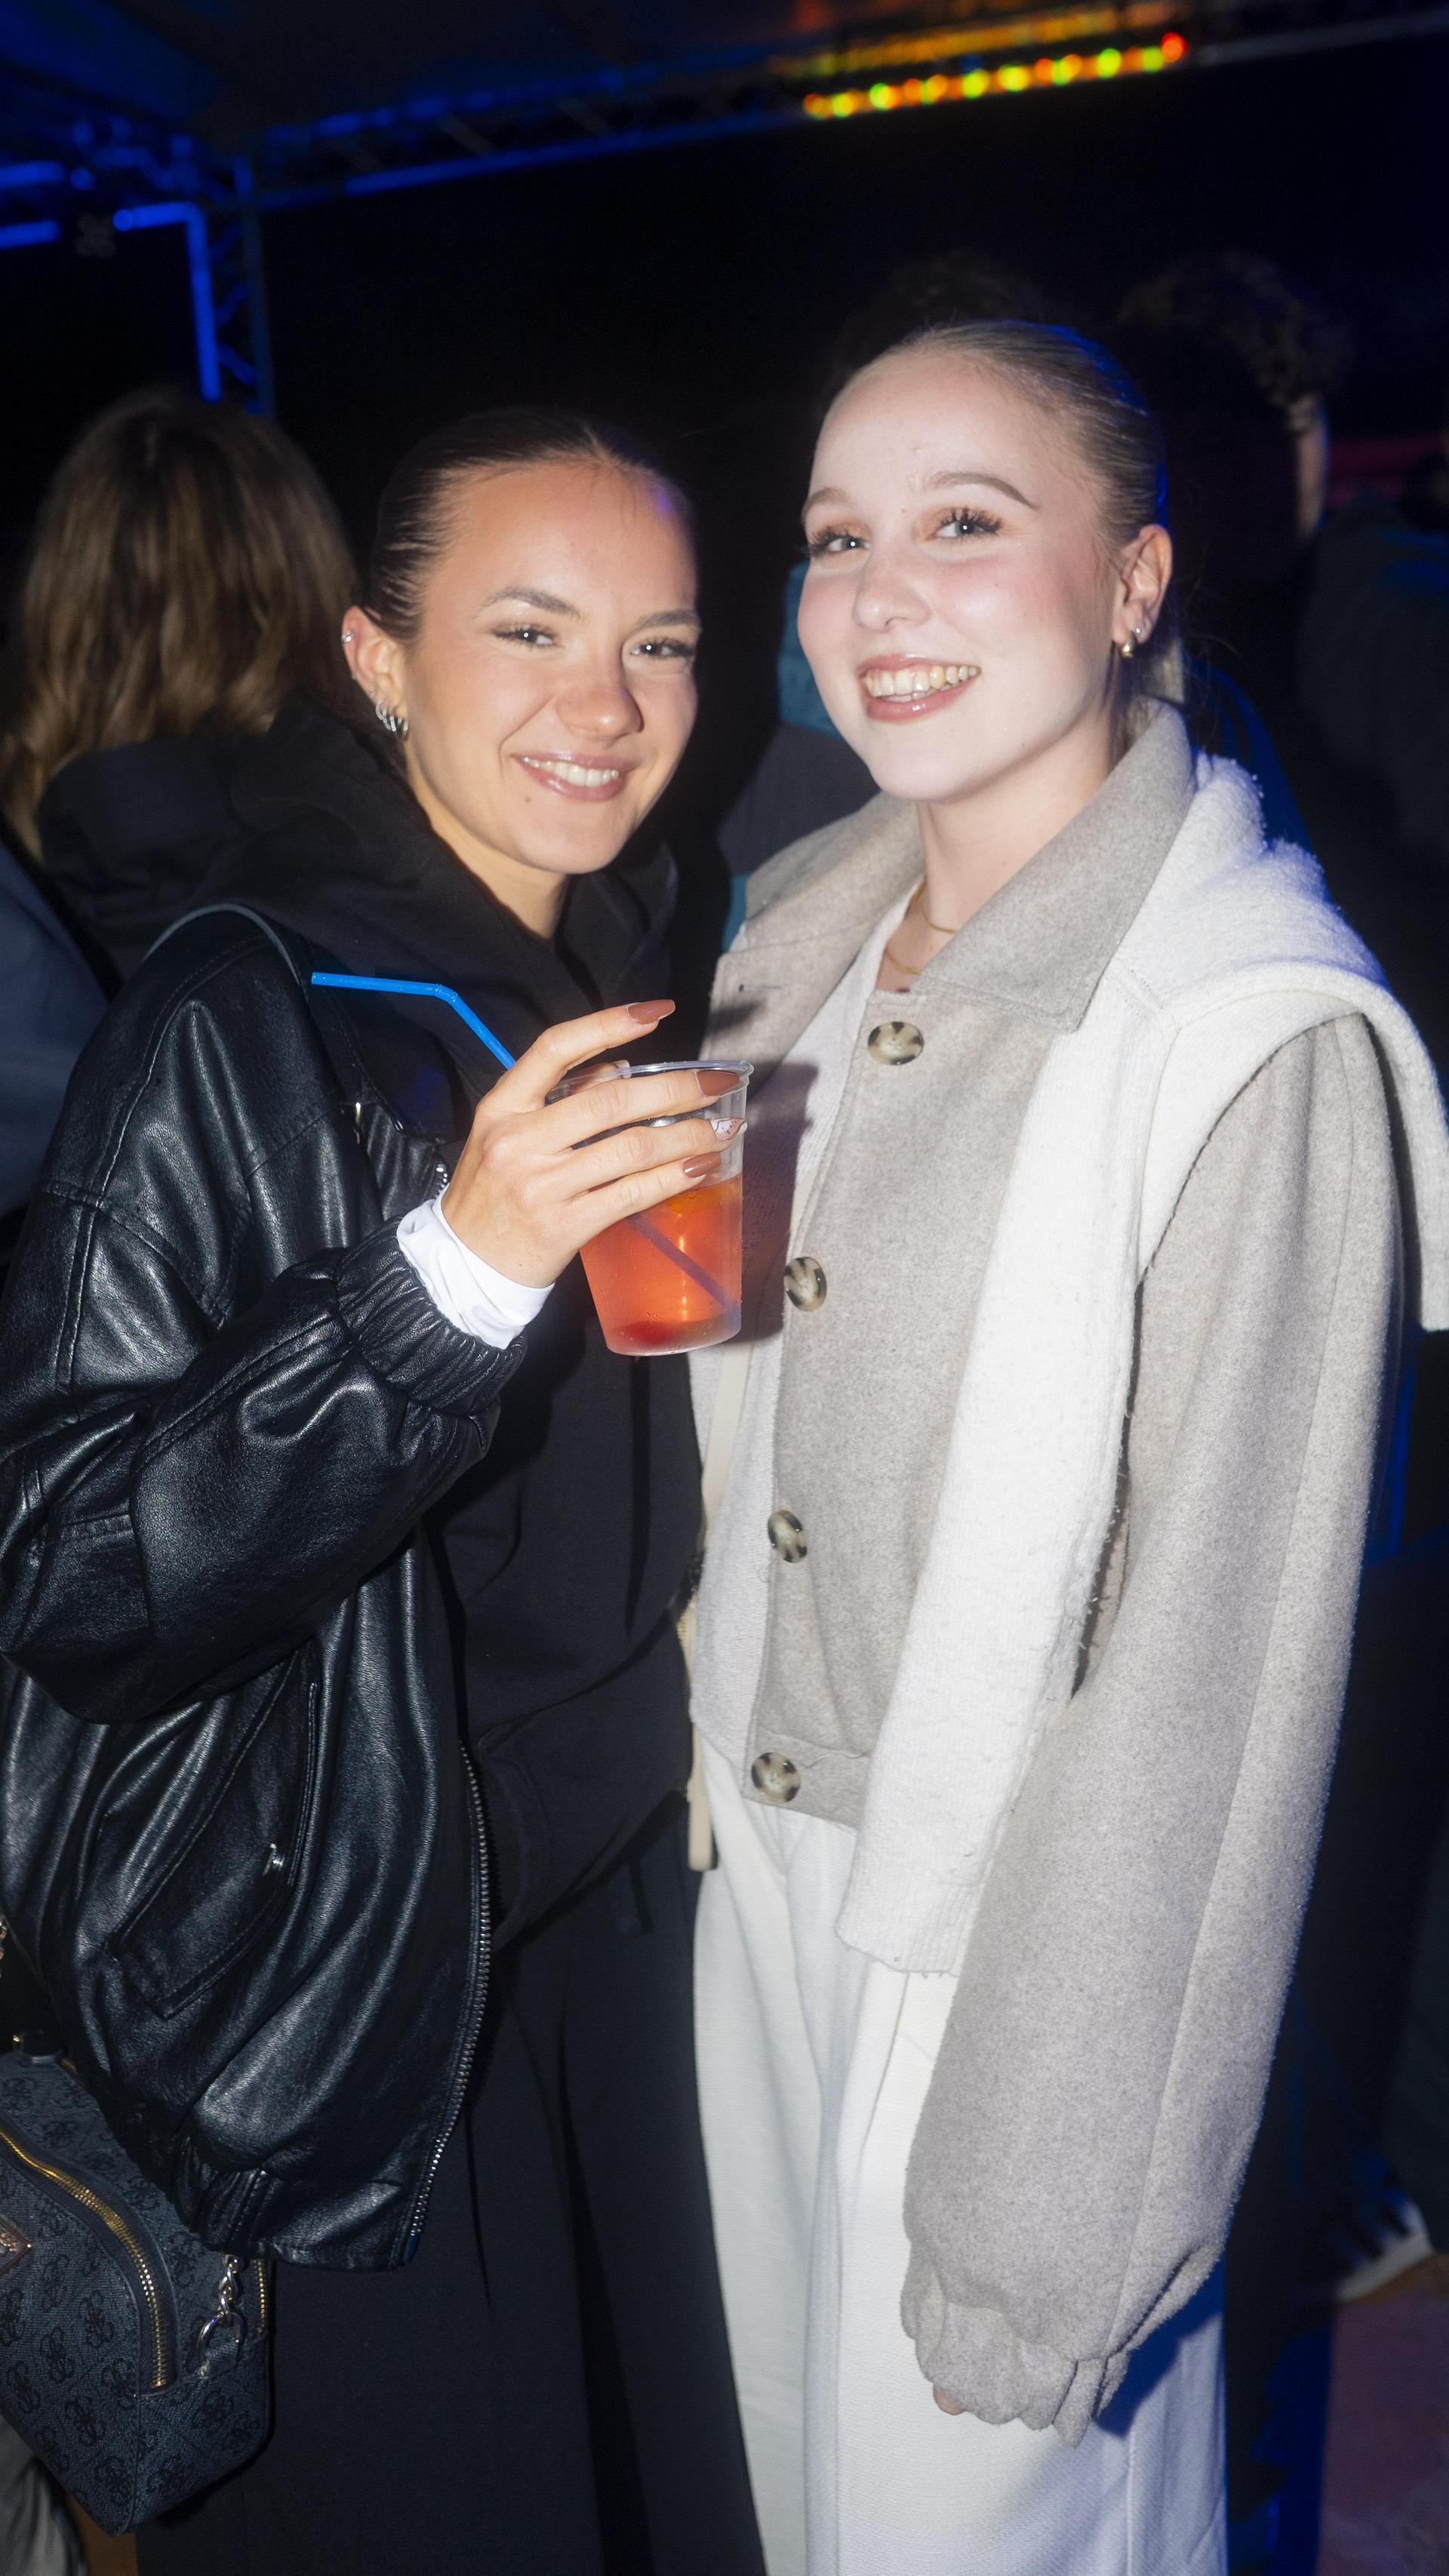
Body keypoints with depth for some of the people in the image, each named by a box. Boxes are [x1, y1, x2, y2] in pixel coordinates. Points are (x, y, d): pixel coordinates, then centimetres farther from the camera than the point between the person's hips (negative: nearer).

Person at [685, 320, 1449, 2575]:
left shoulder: (1263, 1039, -23)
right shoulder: (806, 926, 0)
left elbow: (1216, 1669, -21)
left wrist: (1046, 2218, -16)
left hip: (1020, 1948, -6)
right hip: (763, 1878, 6)